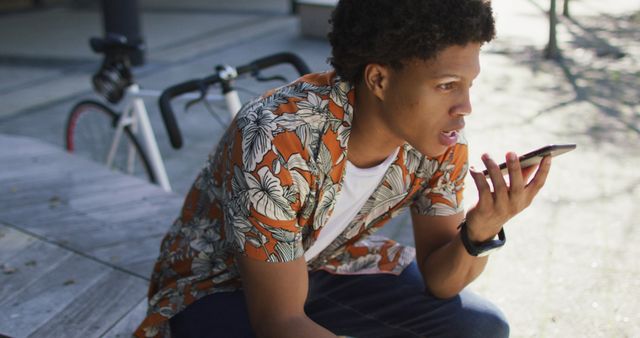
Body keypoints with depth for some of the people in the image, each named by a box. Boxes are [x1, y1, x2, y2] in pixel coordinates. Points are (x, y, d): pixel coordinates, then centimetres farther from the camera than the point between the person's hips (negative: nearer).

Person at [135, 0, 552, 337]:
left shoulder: (442, 140, -17)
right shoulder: (277, 143, -36)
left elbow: (437, 279, -8)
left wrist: (480, 233, -30)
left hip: (327, 264, 5)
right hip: (218, 281, -5)